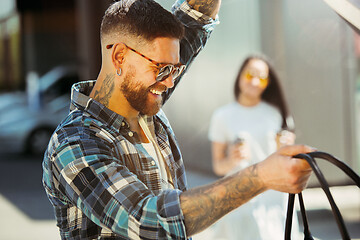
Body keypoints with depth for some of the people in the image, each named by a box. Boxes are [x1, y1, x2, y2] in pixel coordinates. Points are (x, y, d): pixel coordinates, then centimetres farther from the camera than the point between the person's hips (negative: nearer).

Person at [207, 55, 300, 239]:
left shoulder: (275, 113, 8)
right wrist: (232, 160, -18)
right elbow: (218, 167, 2)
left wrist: (284, 146, -5)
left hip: (274, 197, 2)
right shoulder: (223, 116, 2)